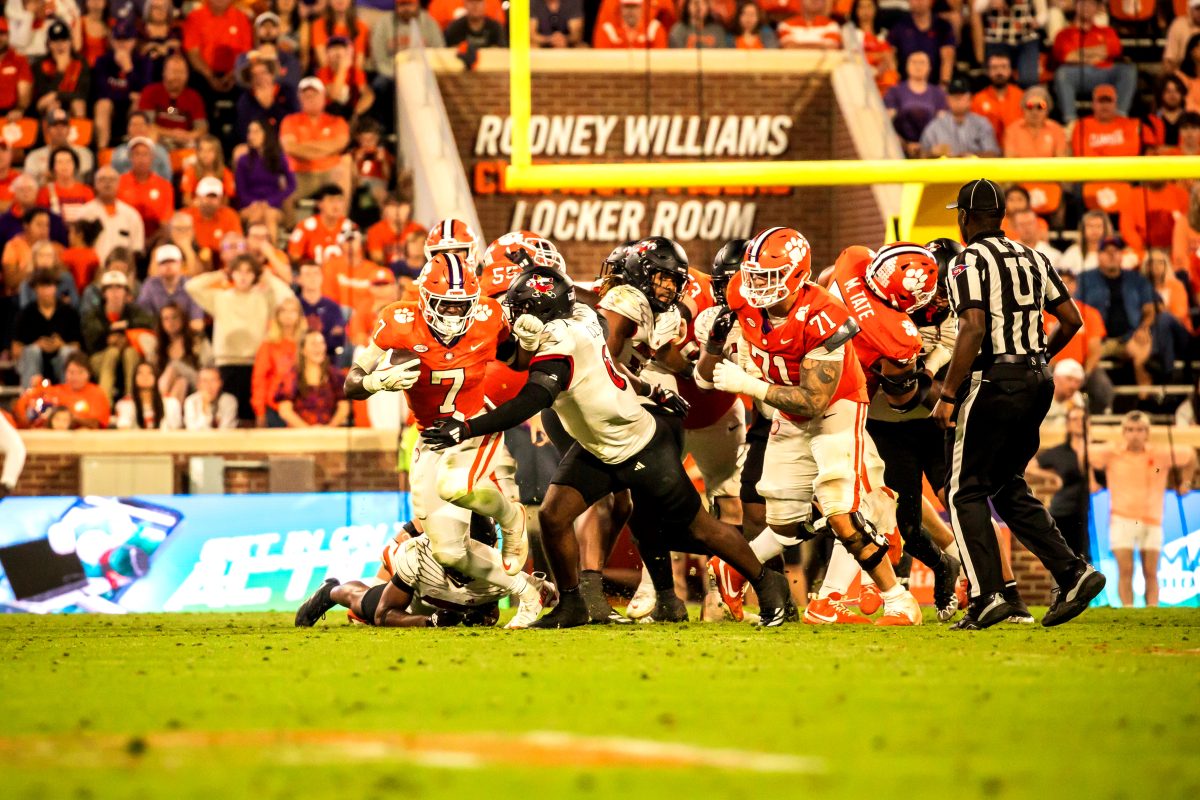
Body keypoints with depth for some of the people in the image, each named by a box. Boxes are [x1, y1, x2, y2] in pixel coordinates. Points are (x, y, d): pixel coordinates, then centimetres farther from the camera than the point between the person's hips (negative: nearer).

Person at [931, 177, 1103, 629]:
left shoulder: (969, 262, -8)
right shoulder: (1032, 260, 13)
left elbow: (973, 330, -19)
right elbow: (1071, 319, 14)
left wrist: (948, 396, -16)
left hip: (993, 383, -7)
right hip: (1036, 383, 7)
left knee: (966, 492, 1)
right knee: (1008, 488, 17)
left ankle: (988, 595, -9)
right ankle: (1072, 572, 5)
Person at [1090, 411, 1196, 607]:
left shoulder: (1160, 454, 1)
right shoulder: (1111, 453, -2)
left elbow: (1189, 455, 16)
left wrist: (1185, 483, 16)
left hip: (1152, 520, 1)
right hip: (1122, 519, -1)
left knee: (1151, 573, 0)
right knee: (1125, 570, -9)